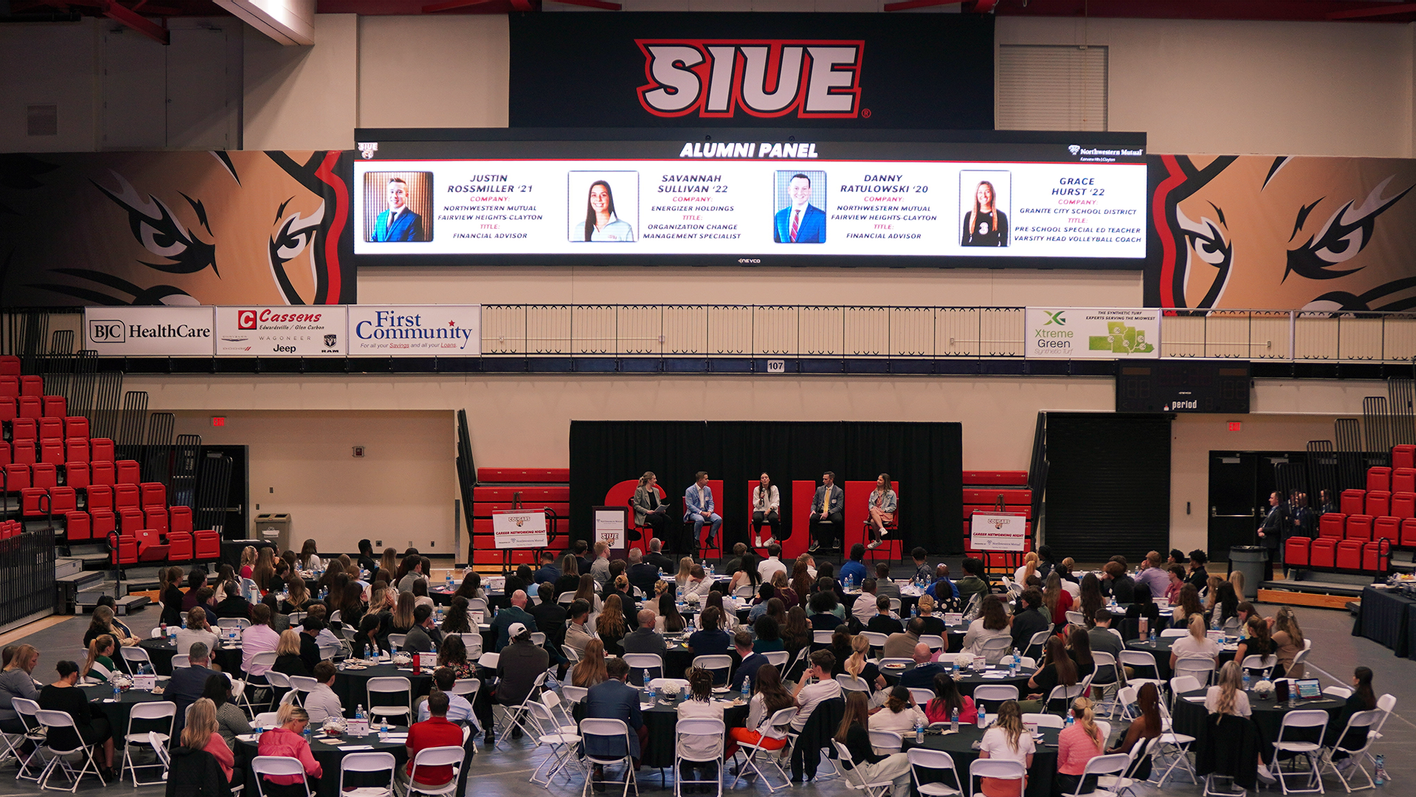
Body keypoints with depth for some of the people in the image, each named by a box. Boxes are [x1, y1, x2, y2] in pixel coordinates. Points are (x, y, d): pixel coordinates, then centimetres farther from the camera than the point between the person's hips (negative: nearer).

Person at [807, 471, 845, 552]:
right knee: (812, 518, -31)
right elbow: (814, 503, 16)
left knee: (838, 519, -37)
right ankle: (816, 542, -22)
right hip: (820, 512, 2)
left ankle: (834, 539, -11)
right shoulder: (819, 489, 13)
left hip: (832, 512, -2)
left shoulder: (839, 491, 2)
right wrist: (813, 510, -9)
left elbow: (839, 507, -5)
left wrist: (828, 512, -19)